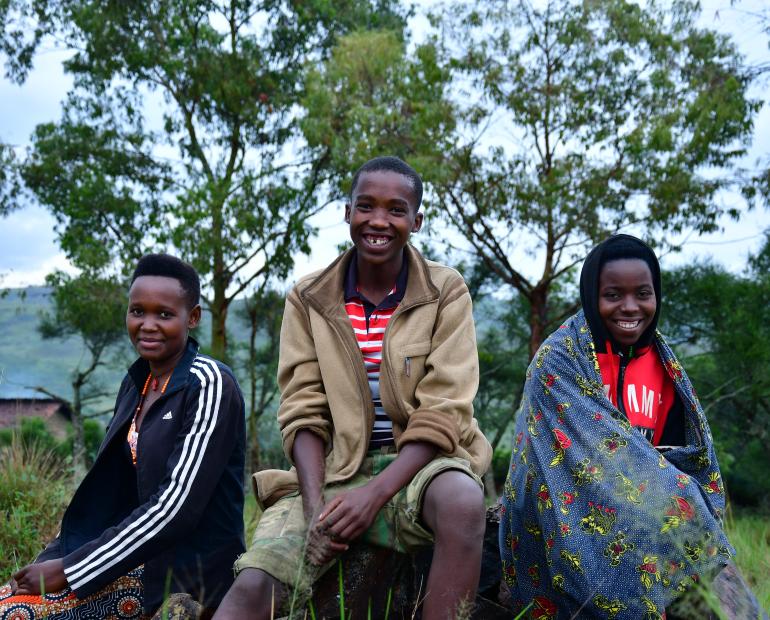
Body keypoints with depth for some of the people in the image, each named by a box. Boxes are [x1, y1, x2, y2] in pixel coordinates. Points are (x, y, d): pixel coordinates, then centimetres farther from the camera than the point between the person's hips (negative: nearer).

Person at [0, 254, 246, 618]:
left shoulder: (209, 386, -14)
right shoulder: (135, 383, 9)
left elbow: (178, 506, -20)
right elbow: (107, 490, 12)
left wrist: (68, 570, -17)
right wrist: (54, 559, -1)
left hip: (190, 571, -7)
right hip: (144, 552, 7)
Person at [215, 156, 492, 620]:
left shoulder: (446, 292, -2)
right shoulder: (309, 299, 4)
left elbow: (442, 415, -9)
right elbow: (304, 414, 0)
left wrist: (376, 493, -22)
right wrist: (316, 505, -17)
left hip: (419, 463, -1)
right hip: (333, 469, 1)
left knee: (463, 502, -36)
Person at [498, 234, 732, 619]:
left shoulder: (663, 363, 9)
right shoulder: (560, 357, -7)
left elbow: (686, 449, 13)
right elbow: (592, 445, -14)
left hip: (645, 509, 5)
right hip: (576, 510, -4)